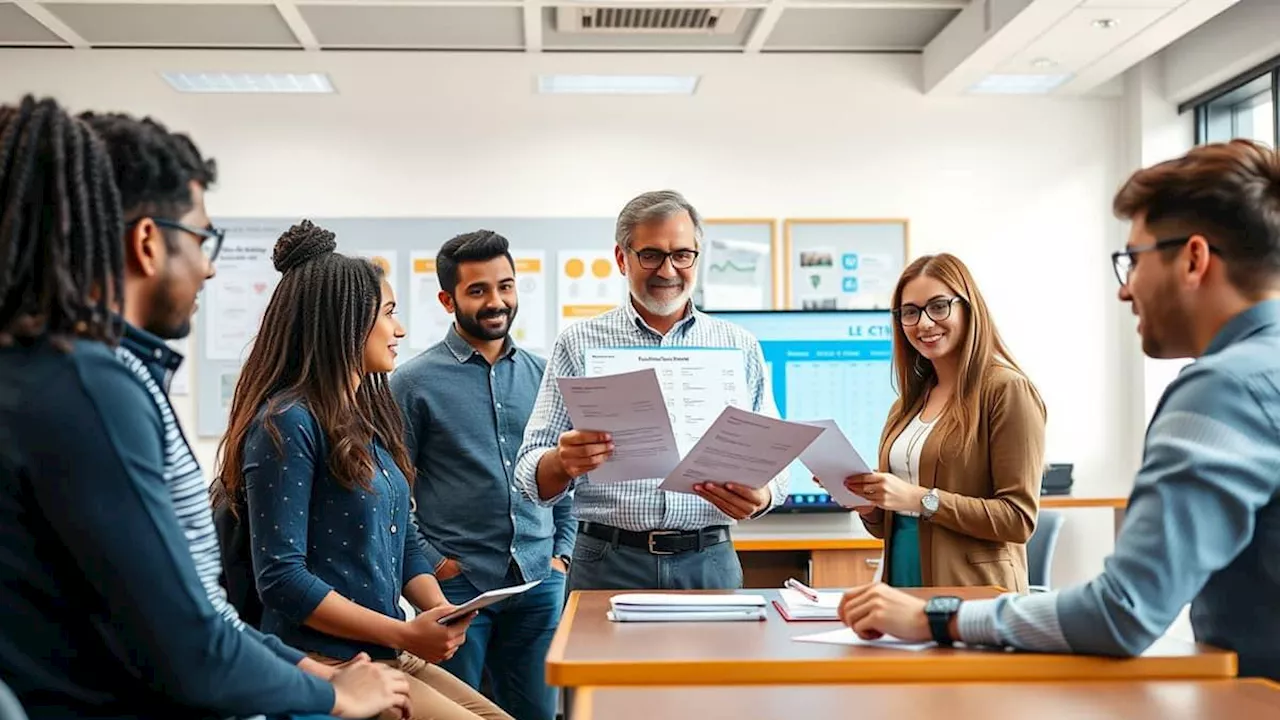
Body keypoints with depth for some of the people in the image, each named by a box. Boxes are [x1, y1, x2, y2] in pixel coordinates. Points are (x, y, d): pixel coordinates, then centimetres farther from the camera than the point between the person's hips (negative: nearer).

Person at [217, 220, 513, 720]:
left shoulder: (371, 418, 11)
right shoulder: (288, 422, -14)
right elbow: (281, 577, -18)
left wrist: (439, 610, -3)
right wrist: (405, 633, -18)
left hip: (390, 657, 8)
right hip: (326, 666, -8)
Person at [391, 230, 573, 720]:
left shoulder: (543, 374, 8)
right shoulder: (415, 381, -4)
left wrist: (562, 551, 7)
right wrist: (431, 562, -8)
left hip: (539, 583, 4)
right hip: (456, 584, -3)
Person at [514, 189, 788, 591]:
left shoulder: (740, 347, 8)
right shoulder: (579, 345, 3)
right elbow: (531, 475, 0)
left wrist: (761, 497, -16)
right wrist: (562, 463, -23)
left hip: (709, 563, 2)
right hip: (608, 567, -1)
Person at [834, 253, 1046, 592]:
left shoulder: (1007, 390, -8)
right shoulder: (908, 404, 11)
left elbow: (1019, 519, -13)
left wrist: (921, 499, -19)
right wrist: (868, 505, -3)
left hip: (973, 597, -6)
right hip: (902, 588, 6)